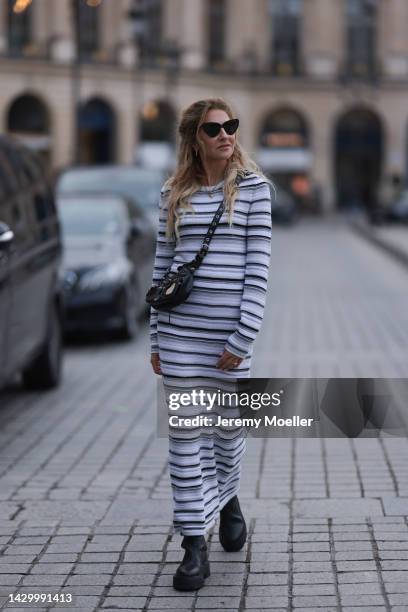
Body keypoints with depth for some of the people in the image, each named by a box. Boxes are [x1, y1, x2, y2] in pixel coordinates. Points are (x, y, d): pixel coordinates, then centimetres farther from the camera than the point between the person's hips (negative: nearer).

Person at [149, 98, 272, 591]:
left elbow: (258, 265, -6)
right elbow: (162, 265, 9)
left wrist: (242, 338, -12)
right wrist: (156, 338, 6)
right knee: (185, 434, 0)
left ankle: (227, 498, 42)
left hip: (230, 329, -1)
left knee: (228, 424, 12)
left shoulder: (253, 187, -1)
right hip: (181, 329, 2)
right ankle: (194, 545, 5)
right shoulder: (174, 193, 6)